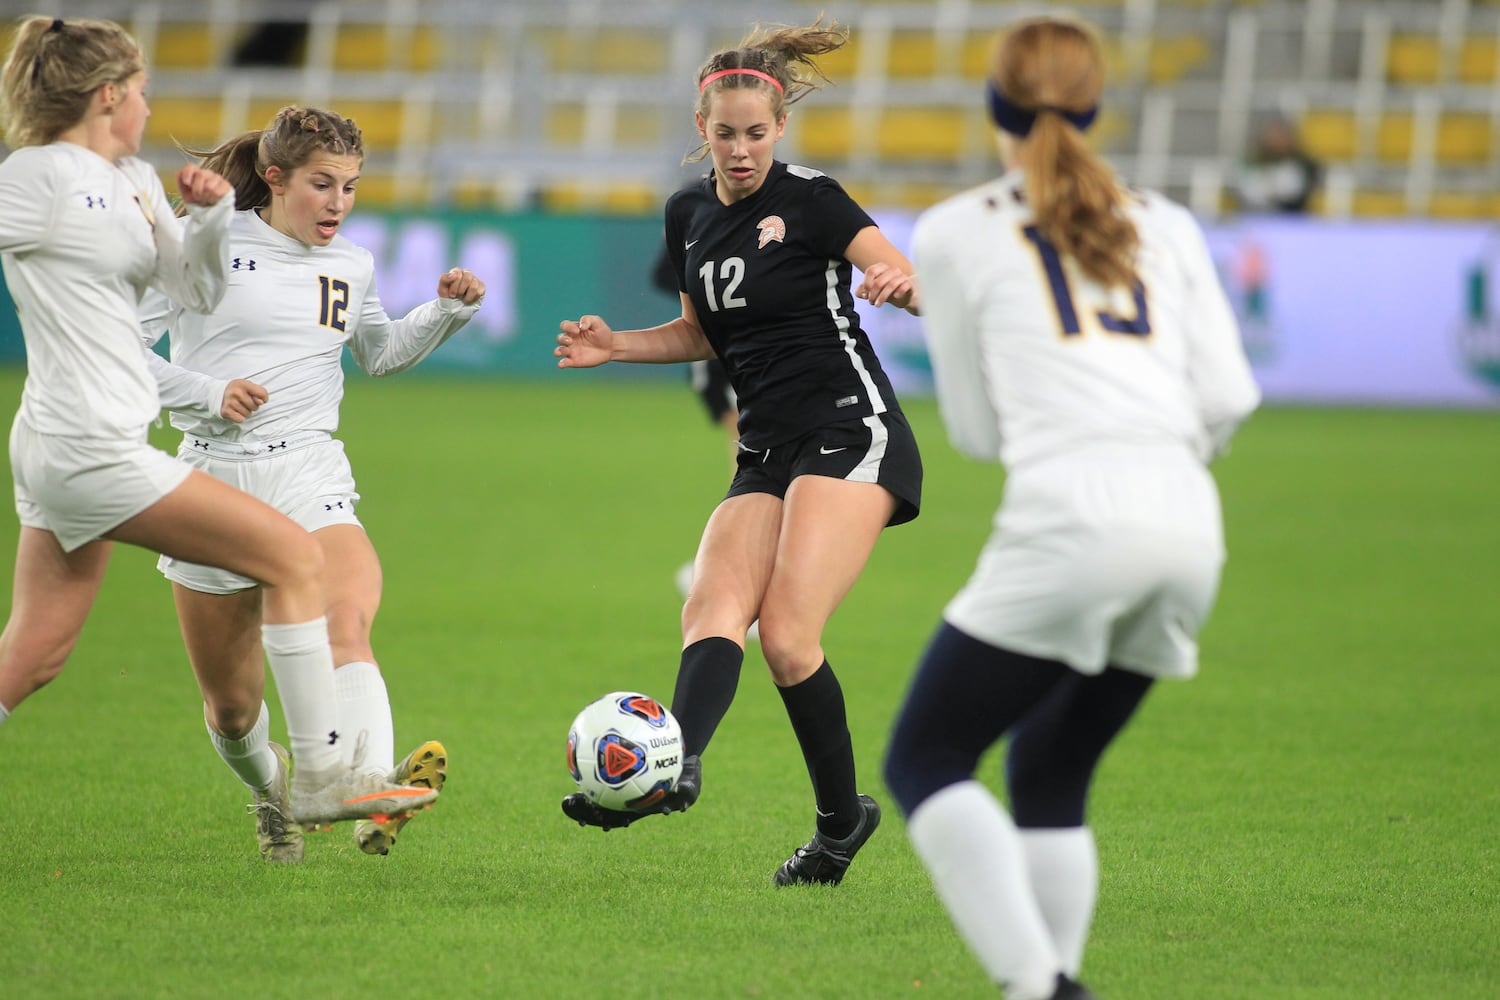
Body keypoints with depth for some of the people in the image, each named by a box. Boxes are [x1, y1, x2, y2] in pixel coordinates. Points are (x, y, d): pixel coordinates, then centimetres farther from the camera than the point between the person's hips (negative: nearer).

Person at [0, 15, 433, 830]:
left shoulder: (133, 180, 15)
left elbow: (197, 290, 18)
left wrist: (213, 210, 3)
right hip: (92, 449, -10)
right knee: (294, 556, -6)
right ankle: (320, 778, -3)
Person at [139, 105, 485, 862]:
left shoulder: (350, 266, 13)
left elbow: (379, 353, 33)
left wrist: (448, 311, 16)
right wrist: (206, 393, -15)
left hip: (310, 478, 2)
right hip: (214, 478, -2)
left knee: (345, 625, -31)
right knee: (231, 705, 7)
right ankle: (270, 793, 40)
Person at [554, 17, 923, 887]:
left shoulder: (810, 200, -7)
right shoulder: (689, 216, 12)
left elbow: (922, 291, -14)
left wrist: (902, 284, -37)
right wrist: (613, 345, 11)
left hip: (852, 433, -6)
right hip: (768, 454, 6)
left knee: (788, 636, -21)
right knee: (714, 609, -20)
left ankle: (842, 816, -12)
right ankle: (676, 765, -40)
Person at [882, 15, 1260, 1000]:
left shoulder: (956, 233, 10)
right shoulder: (1165, 225, 20)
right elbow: (1227, 398, 12)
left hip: (1070, 517, -5)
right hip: (1190, 528, 5)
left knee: (924, 762, 4)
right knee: (1050, 777, 20)